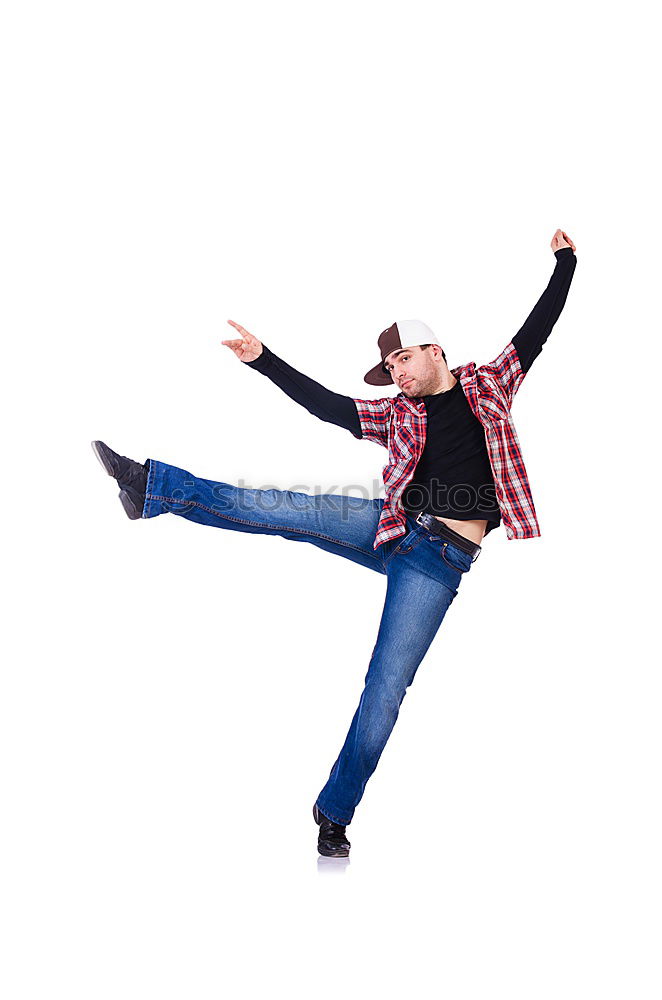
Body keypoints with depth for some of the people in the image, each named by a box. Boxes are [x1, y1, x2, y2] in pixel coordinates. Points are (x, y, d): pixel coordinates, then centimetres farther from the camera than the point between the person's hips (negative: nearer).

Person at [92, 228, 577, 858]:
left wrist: (564, 260, 16)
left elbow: (539, 326, 14)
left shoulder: (490, 383, 9)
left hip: (441, 559, -2)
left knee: (385, 692, -5)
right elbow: (325, 405, 6)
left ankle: (334, 813, 7)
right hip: (392, 528, 3)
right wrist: (263, 359, 0)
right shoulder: (398, 414, 11)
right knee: (277, 509, -17)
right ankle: (150, 484, -12)